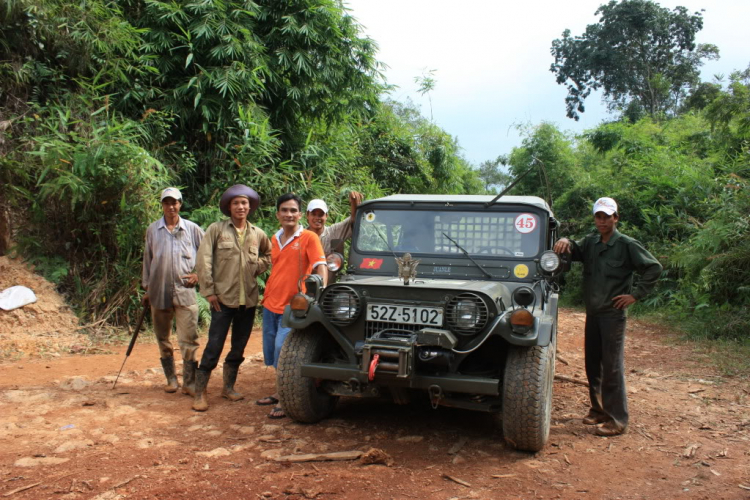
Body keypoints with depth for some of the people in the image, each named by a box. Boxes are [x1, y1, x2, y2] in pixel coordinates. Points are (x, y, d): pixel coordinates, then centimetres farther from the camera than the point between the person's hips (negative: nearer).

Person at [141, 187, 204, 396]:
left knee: (188, 340, -6)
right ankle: (171, 379, 24)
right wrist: (147, 288, 12)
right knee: (163, 339, 11)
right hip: (159, 292, 2)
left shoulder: (193, 229, 2)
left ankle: (189, 383, 1)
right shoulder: (152, 230, 7)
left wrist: (199, 274, -1)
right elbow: (147, 260, 13)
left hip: (185, 292, -2)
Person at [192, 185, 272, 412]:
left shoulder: (258, 234, 8)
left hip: (248, 299, 4)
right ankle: (200, 393, 5)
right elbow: (203, 260, -6)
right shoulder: (216, 229, -2)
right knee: (214, 346, -5)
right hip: (223, 299, -4)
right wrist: (209, 291, -10)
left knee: (239, 348, 11)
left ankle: (228, 386, 27)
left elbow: (269, 255, 23)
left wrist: (256, 268, 4)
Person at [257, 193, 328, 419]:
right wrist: (267, 294, 17)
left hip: (292, 306, -7)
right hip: (270, 304, 7)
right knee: (271, 352, 14)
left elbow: (320, 266, -16)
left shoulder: (308, 238, -9)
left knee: (282, 350, -12)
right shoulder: (274, 239, 11)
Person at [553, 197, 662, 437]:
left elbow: (654, 268, -6)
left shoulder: (626, 244, -6)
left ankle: (617, 420, 3)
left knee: (612, 366, -5)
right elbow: (576, 252, -3)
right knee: (592, 363, 13)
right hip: (592, 311, 6)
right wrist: (566, 242, -25)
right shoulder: (591, 242, 11)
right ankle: (598, 410, 27)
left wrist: (636, 294, -10)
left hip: (613, 313, -6)